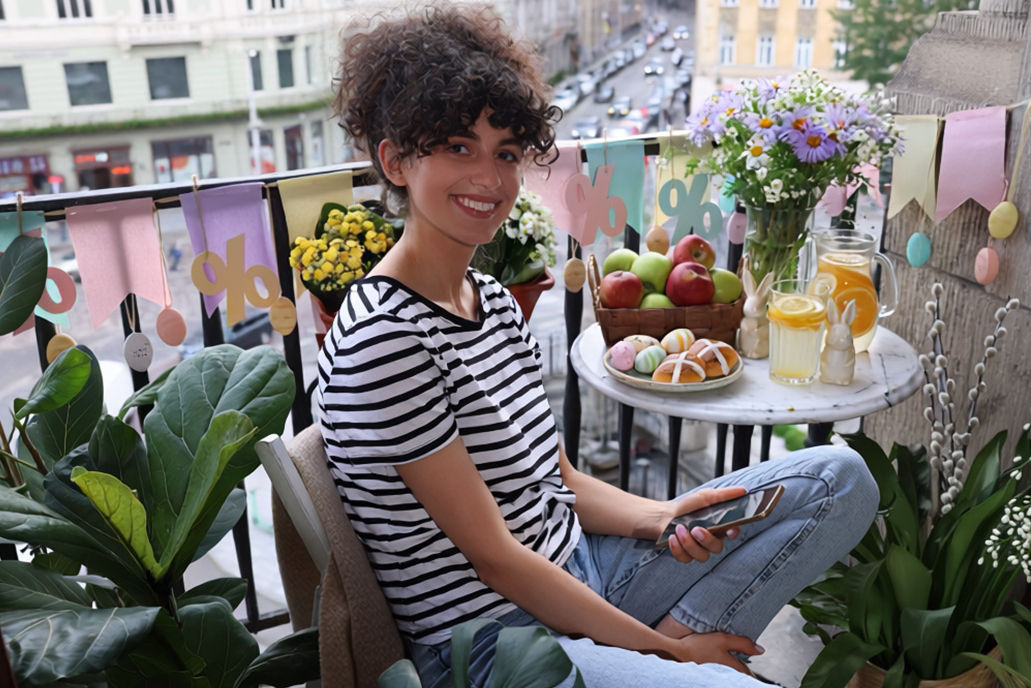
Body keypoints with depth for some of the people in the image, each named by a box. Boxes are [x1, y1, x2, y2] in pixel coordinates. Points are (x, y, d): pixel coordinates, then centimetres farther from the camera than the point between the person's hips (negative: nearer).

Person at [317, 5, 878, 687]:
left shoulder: (496, 300, 7)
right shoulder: (382, 338, -20)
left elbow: (556, 479, 10)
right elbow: (493, 556, -17)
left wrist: (662, 517, -8)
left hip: (575, 571, 9)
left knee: (839, 477, 6)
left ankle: (677, 631, -3)